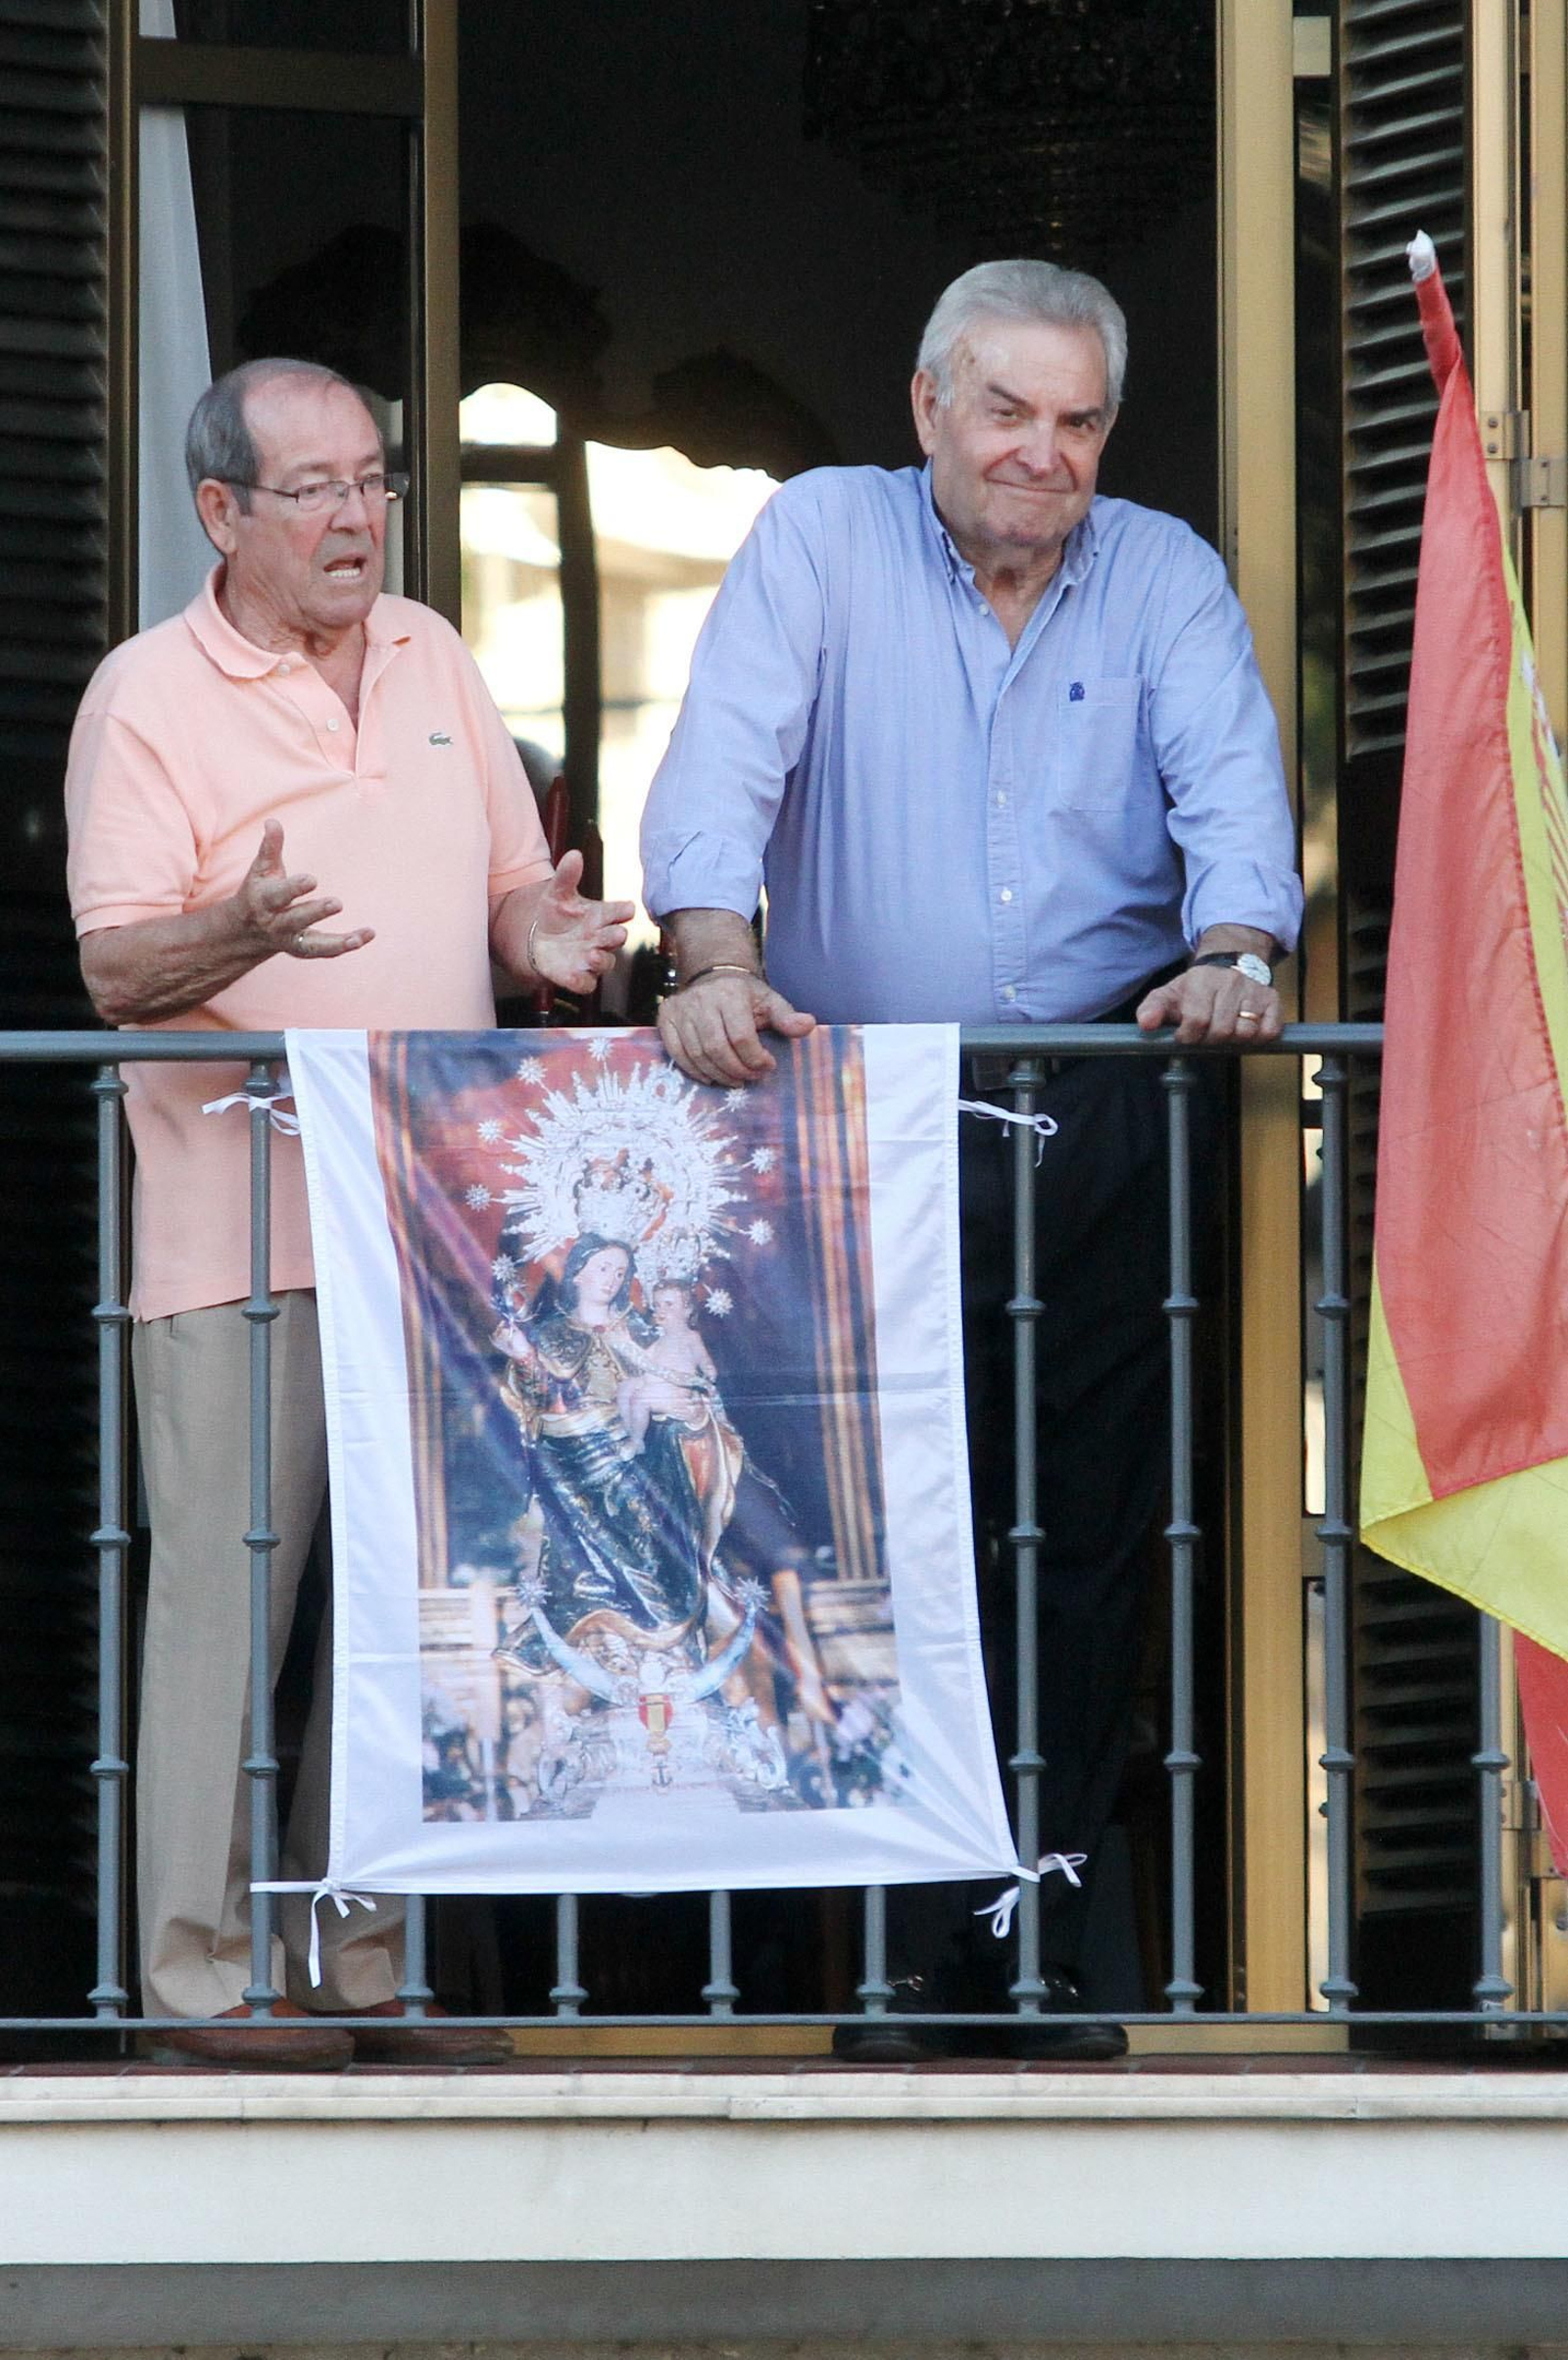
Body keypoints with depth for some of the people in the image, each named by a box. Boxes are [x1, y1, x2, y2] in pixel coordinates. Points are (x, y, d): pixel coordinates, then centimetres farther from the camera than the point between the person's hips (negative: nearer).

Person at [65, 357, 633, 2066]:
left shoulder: (432, 660, 14)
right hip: (237, 1221, -5)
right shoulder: (148, 696, -4)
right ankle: (206, 1970, 0)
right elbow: (117, 969, -10)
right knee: (229, 1588, -5)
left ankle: (374, 1955, 12)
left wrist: (544, 933, -4)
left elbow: (512, 891, 19)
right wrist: (241, 935, -30)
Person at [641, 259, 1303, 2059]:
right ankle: (903, 1960, 0)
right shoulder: (823, 539, 3)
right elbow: (725, 760, -9)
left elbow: (1231, 783, -5)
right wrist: (715, 965, -26)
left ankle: (1045, 1952, 8)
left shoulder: (1164, 577, 9)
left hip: (1102, 1144, 2)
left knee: (1087, 1544, 1)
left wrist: (1233, 955, -26)